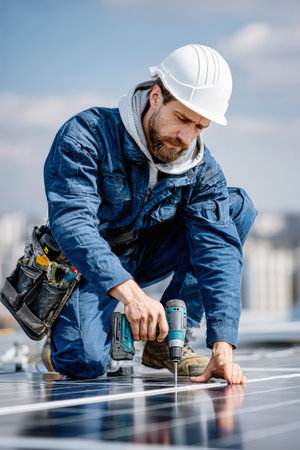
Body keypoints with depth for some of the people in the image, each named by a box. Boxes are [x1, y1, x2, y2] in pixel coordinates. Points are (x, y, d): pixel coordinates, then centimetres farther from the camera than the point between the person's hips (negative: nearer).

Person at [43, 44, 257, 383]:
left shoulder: (202, 169, -10)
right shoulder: (88, 135, -24)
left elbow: (217, 249, -19)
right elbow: (72, 222, -37)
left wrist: (223, 345, -32)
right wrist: (130, 292, -52)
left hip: (144, 257, 5)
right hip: (84, 265, -5)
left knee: (237, 205, -13)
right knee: (86, 362, -32)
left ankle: (168, 340, -9)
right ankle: (62, 327, 9)